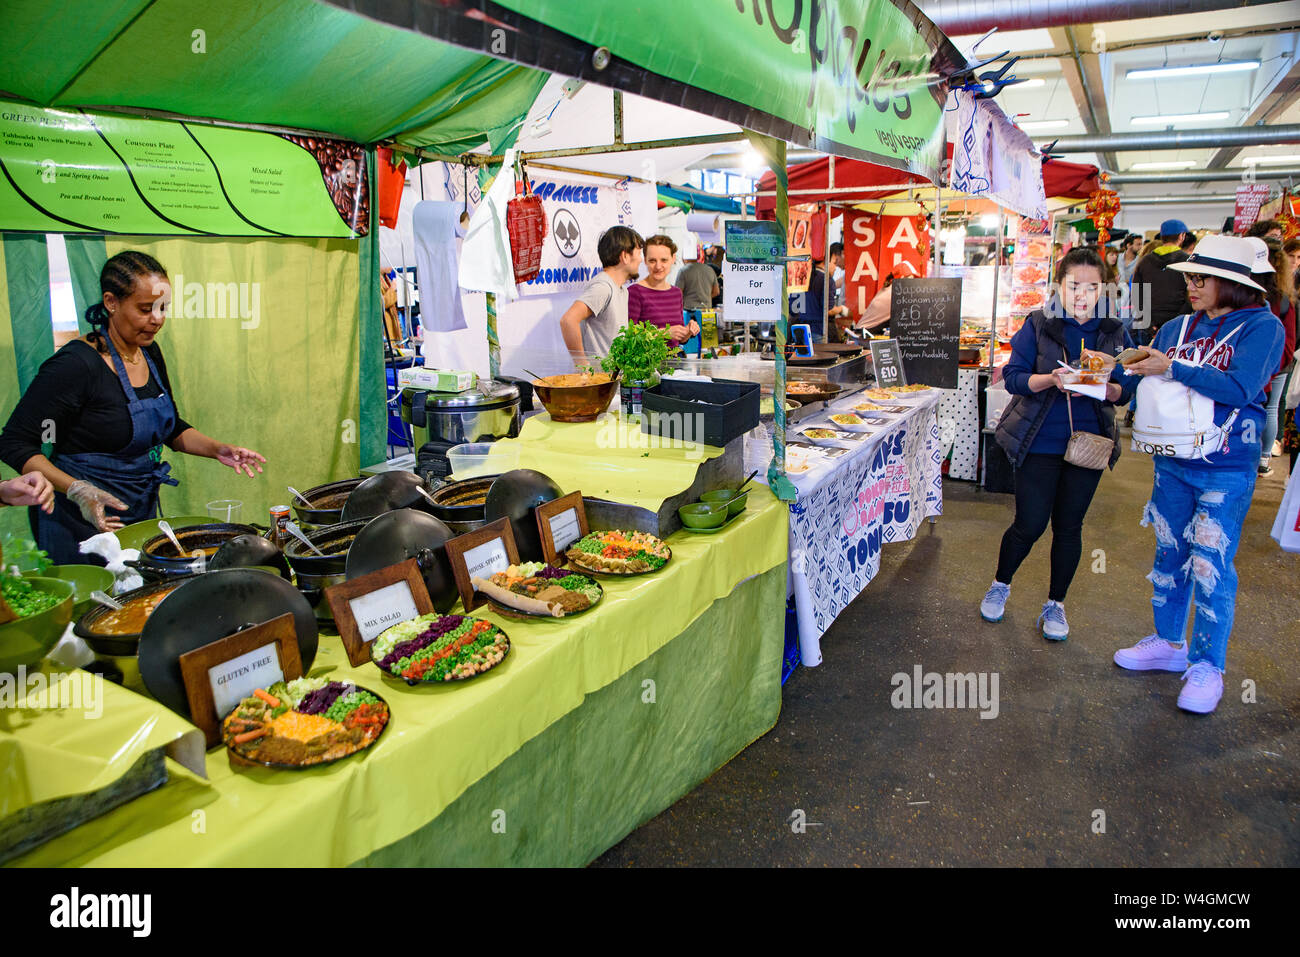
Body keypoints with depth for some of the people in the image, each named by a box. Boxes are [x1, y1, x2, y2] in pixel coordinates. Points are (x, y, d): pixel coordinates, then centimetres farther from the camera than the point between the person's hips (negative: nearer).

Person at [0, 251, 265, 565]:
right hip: (85, 518, -7)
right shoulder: (76, 363, -19)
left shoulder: (149, 352, 4)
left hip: (142, 513, 7)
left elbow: (171, 428, 16)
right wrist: (78, 491, -29)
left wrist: (217, 450, -2)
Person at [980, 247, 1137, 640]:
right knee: (1029, 525, 1)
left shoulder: (1115, 332, 3)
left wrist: (1100, 387, -19)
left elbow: (1126, 390, 2)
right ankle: (1000, 585, 28)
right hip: (1039, 441, -2)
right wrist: (1050, 380, -26)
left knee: (1069, 526, 9)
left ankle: (1055, 604, 25)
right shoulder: (1038, 324, -4)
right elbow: (1013, 376, -8)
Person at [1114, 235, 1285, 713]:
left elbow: (1239, 388, -22)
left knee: (1210, 567, -3)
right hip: (1172, 463, 5)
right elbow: (1145, 386, 11)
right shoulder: (1176, 329, 7)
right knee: (1169, 556, 14)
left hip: (1226, 469, -5)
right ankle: (1169, 643, 30)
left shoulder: (1262, 327, -8)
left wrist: (1173, 368, -21)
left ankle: (1207, 666, 10)